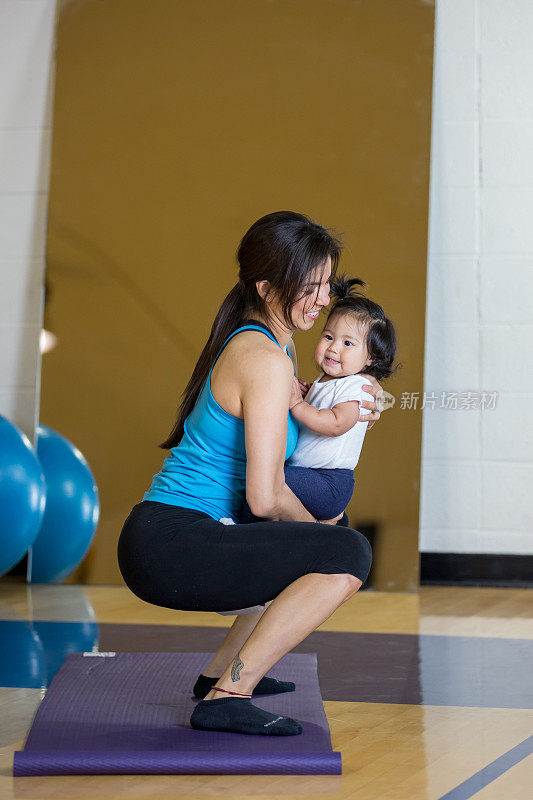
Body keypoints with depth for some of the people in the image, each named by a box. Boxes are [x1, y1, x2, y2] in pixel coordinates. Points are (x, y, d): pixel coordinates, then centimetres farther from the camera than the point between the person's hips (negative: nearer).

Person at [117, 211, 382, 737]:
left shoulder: (269, 342, 14)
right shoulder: (266, 360, -16)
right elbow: (267, 497, -20)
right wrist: (314, 525, 0)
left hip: (161, 540, 10)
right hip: (170, 546, -10)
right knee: (347, 555, -22)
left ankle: (223, 670, 25)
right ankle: (227, 697, -18)